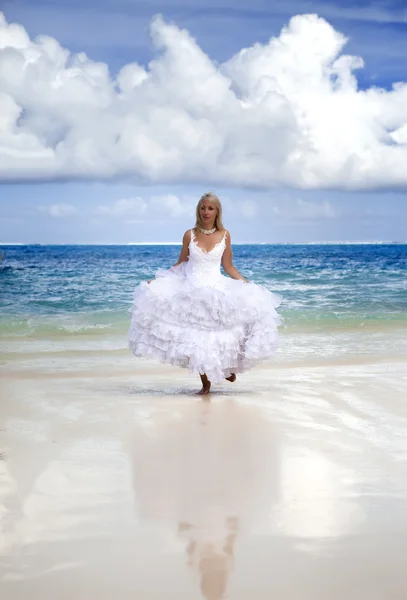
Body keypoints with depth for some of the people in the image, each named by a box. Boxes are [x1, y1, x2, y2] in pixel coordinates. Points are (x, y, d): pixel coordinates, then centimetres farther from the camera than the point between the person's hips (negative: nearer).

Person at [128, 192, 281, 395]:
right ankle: (205, 382, 7)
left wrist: (249, 285, -2)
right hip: (193, 290, 0)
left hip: (217, 290, 0)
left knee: (219, 333, -11)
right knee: (196, 336, -3)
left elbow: (229, 267, 6)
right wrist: (156, 280, 0)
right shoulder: (190, 235, 1)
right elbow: (180, 265, 8)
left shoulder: (224, 235, 2)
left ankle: (228, 365, 19)